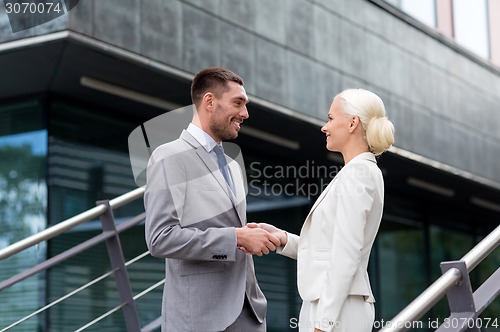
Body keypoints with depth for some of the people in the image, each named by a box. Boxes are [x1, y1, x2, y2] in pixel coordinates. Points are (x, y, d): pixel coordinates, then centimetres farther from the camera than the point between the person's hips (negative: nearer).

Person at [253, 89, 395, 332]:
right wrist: (282, 238, 7)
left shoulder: (356, 173, -12)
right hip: (331, 305, 10)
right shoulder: (363, 171, 18)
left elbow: (346, 255, -19)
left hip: (336, 309, -10)